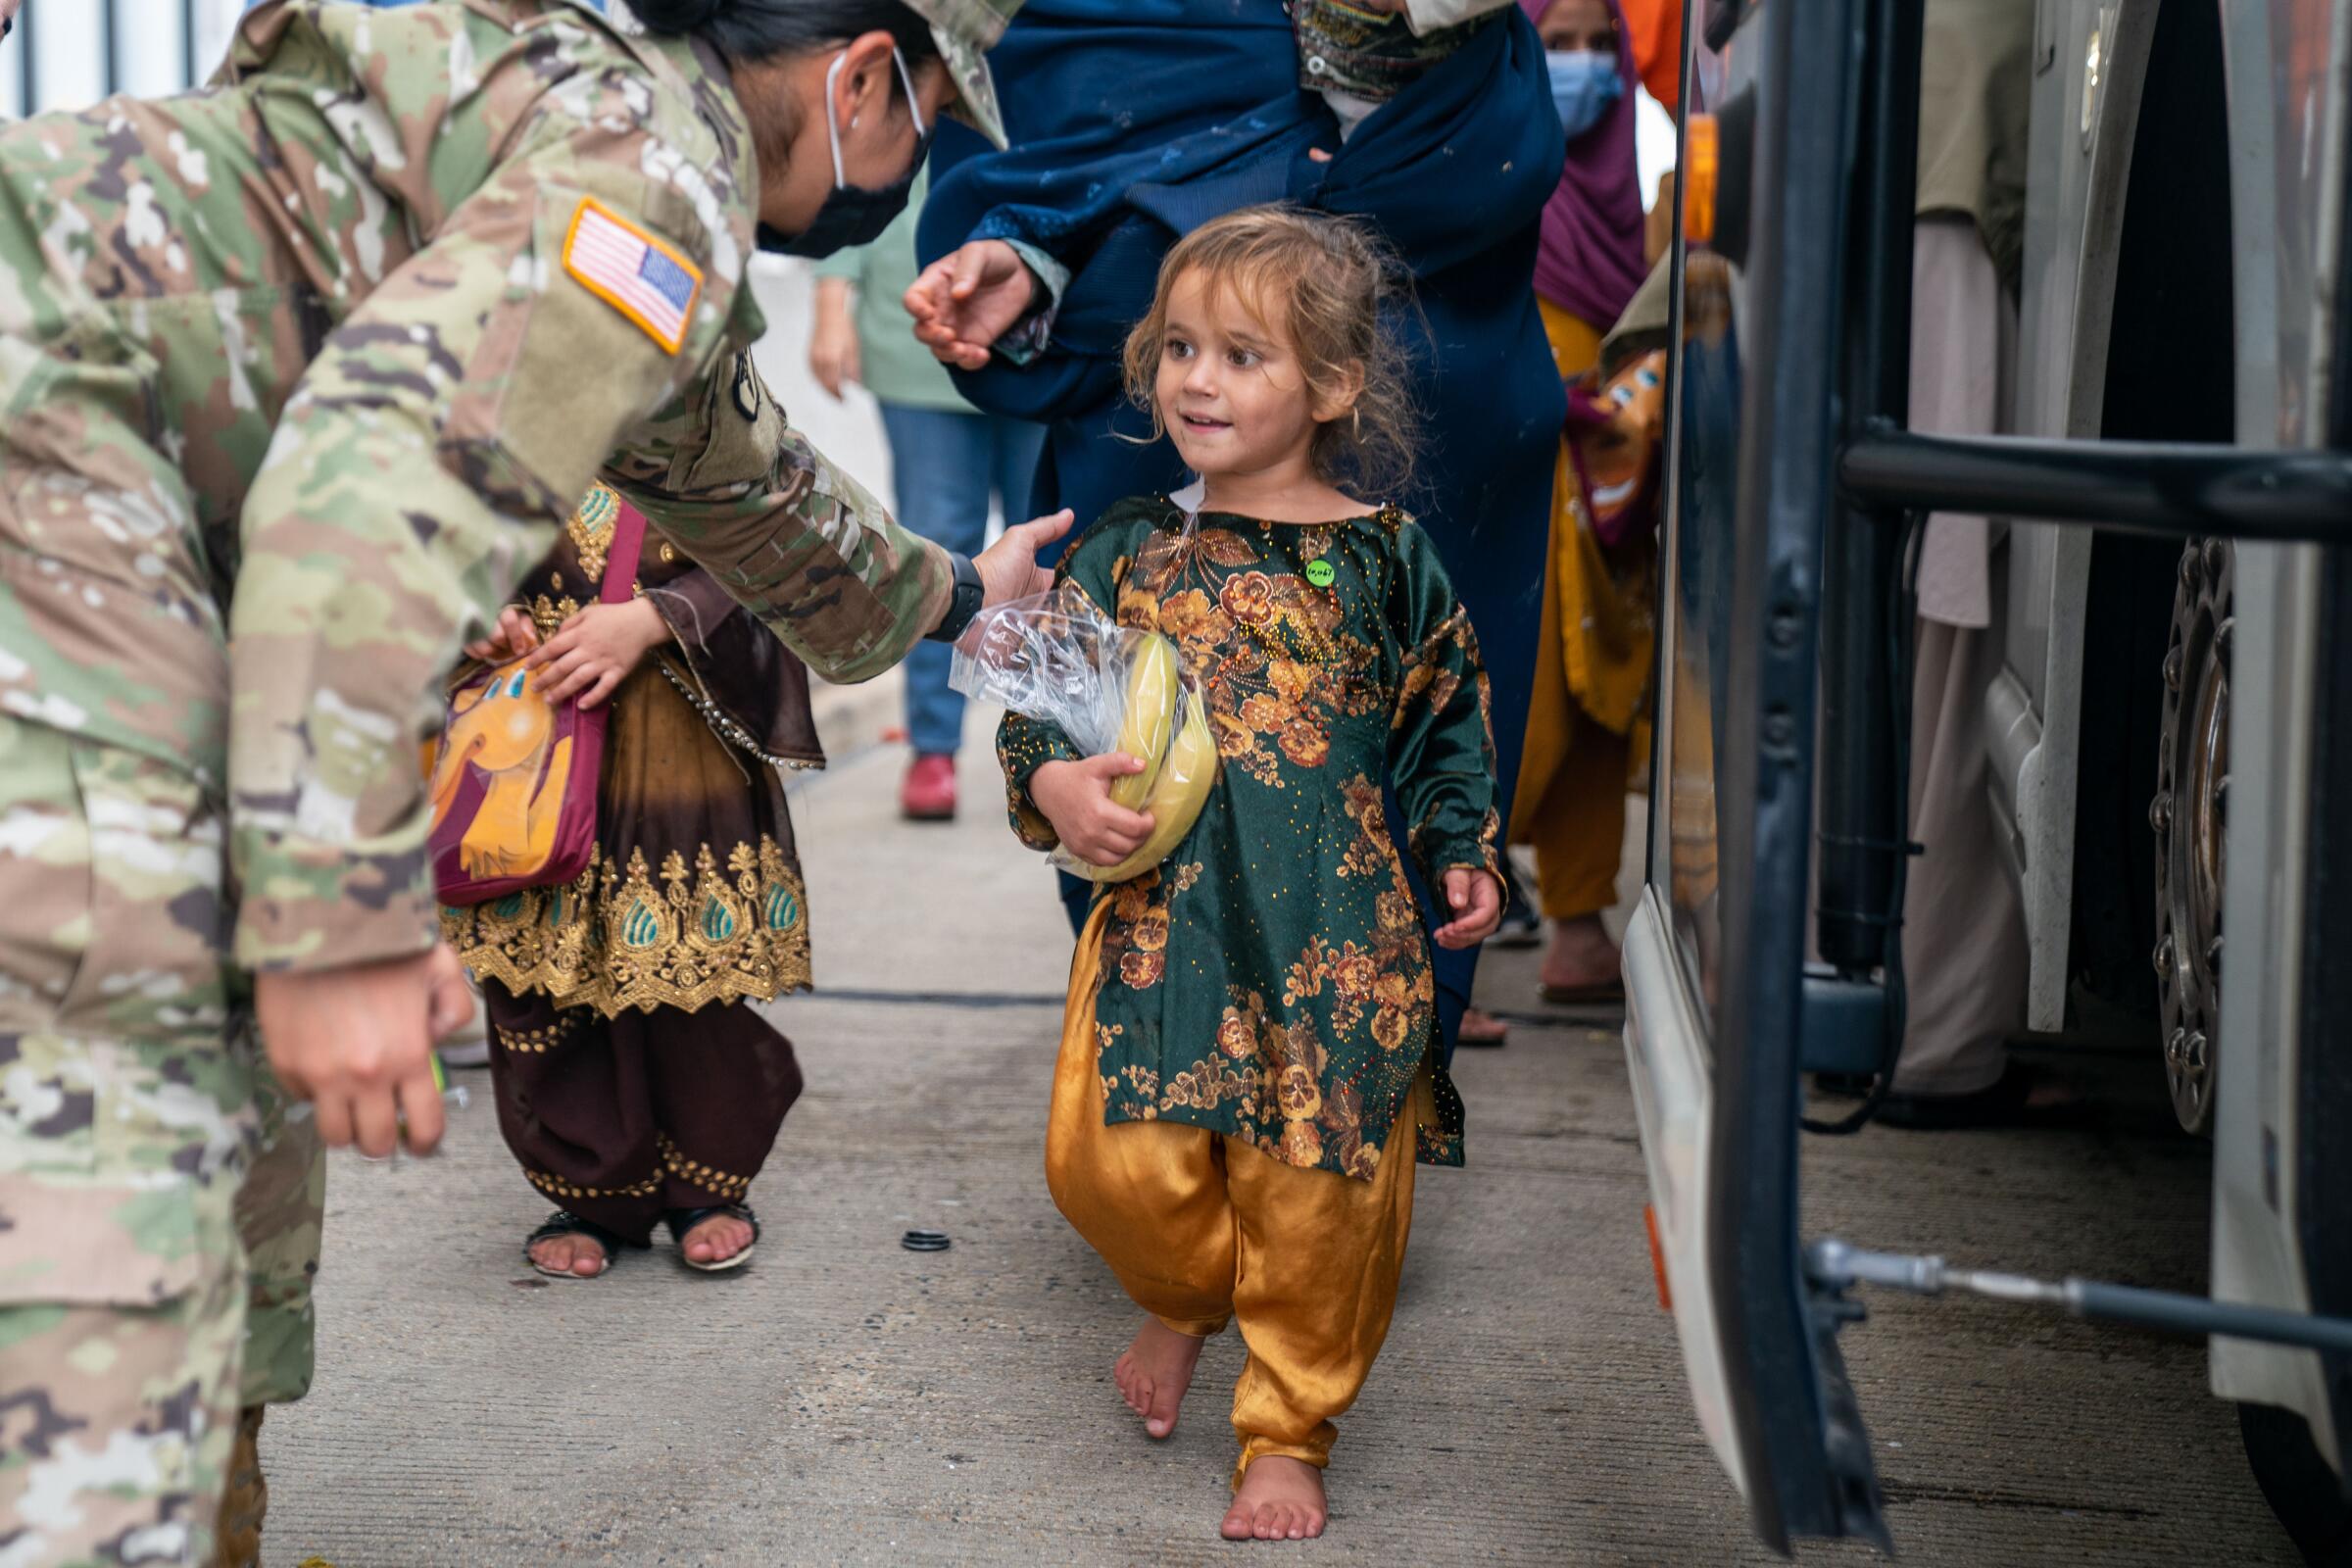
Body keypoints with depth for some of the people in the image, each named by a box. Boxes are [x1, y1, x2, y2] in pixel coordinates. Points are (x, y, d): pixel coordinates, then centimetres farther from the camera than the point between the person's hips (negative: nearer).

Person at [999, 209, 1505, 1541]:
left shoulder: (1385, 557, 2)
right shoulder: (1128, 552, 5)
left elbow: (1451, 717, 11)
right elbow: (1041, 699, 10)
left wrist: (1465, 854, 3)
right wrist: (1054, 783, -10)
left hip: (1337, 934, -1)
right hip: (1159, 913, 1)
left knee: (1319, 1186, 3)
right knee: (1114, 1160, -6)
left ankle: (1288, 1431, 24)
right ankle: (1186, 1298, 29)